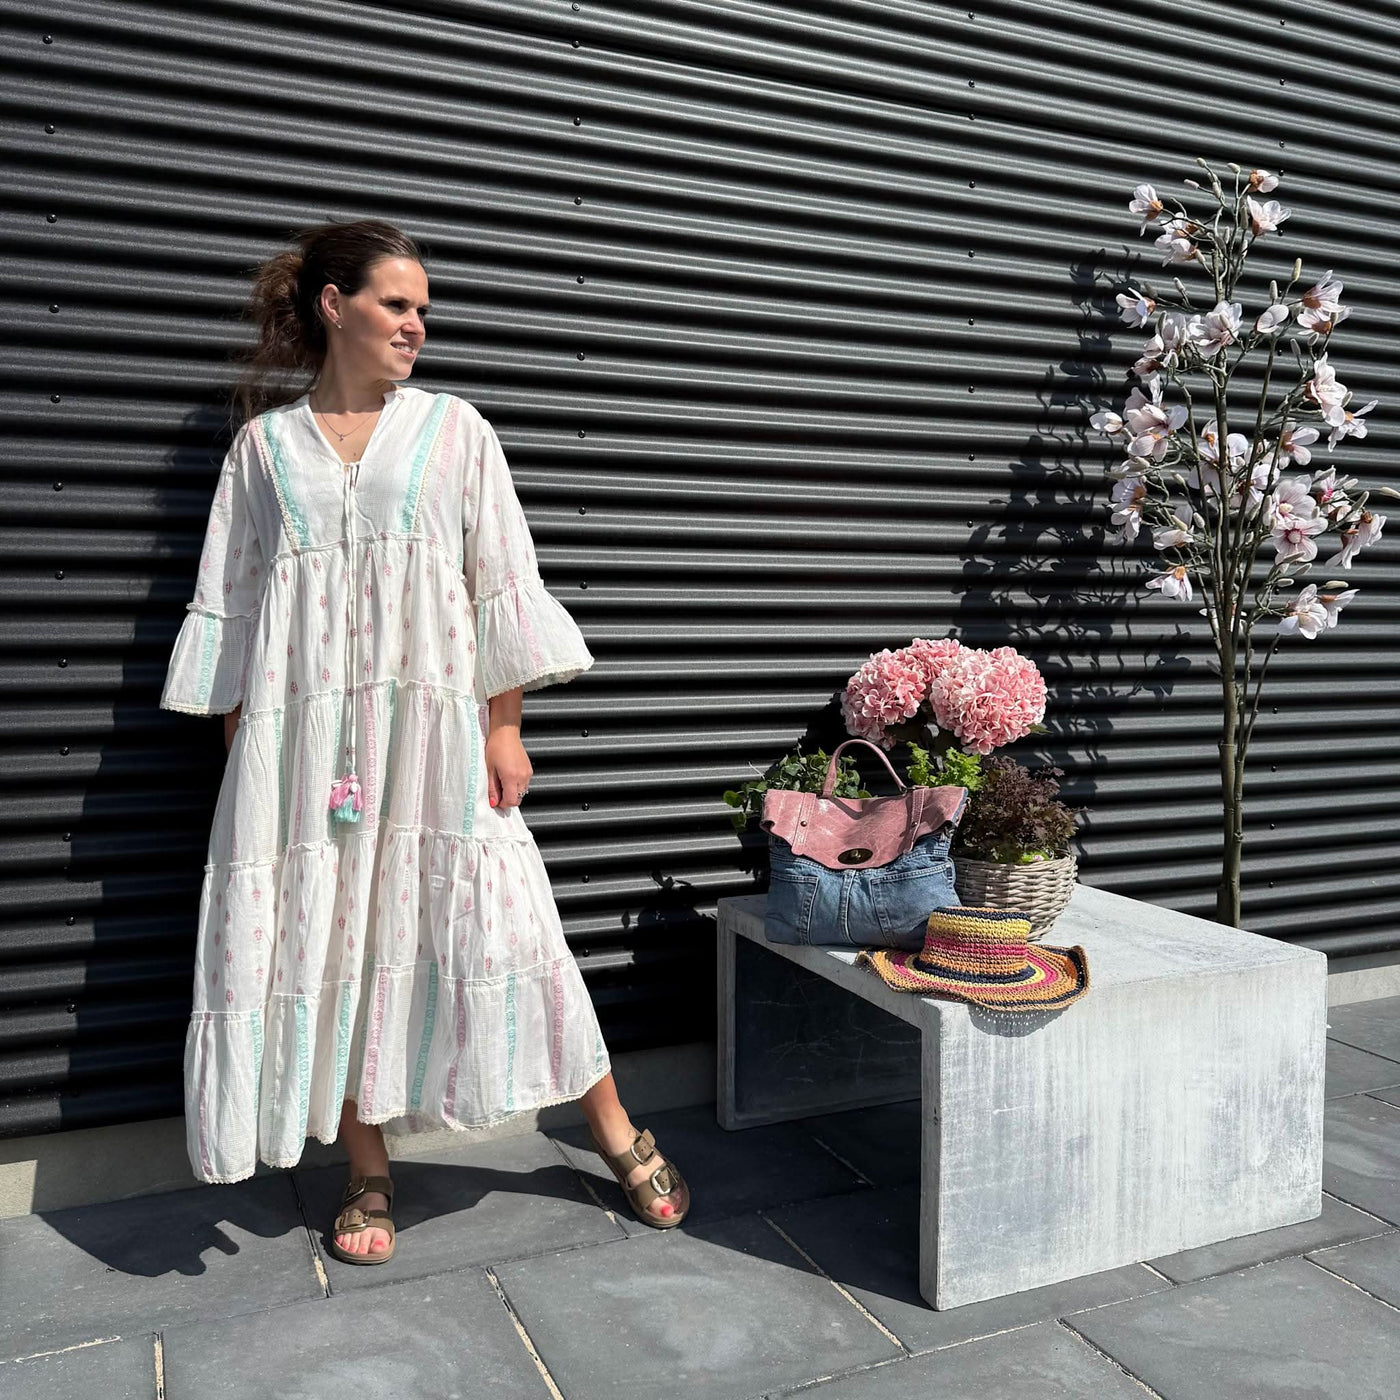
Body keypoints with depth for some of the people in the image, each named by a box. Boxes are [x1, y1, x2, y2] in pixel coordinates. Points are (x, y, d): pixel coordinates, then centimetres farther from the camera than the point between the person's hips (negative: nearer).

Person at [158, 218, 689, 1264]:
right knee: (328, 938, 3)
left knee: (500, 925, -3)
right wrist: (238, 739, 5)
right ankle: (369, 1174, 21)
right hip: (303, 730, 2)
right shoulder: (265, 443, 9)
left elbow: (503, 585, 3)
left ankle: (619, 1135, 14)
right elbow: (230, 601, 10)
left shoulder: (455, 430, 7)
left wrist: (504, 727, -4)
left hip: (434, 723, -1)